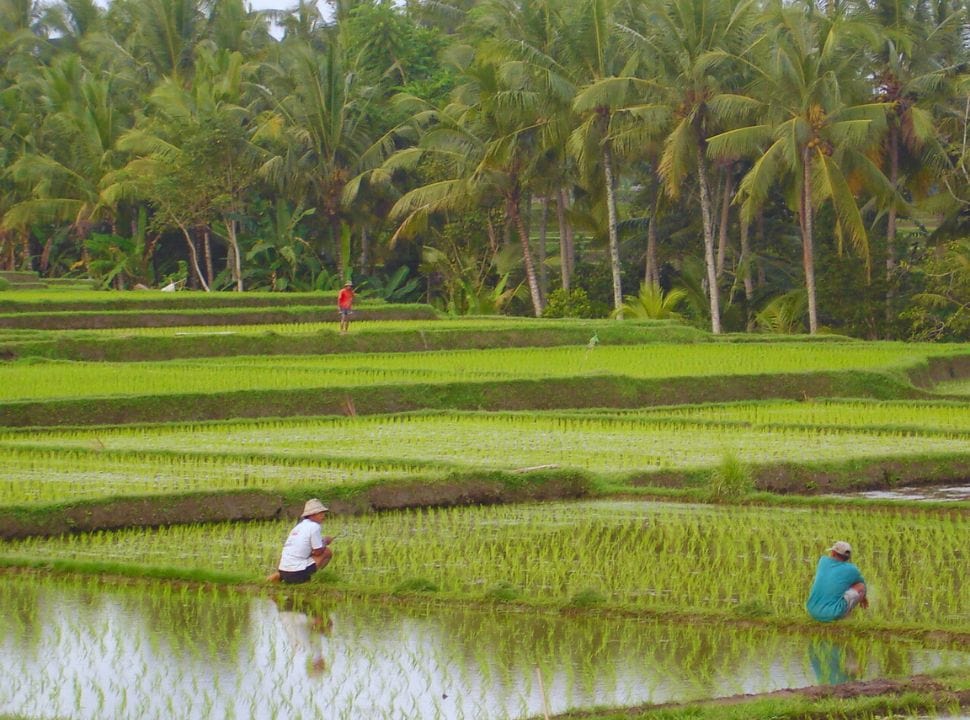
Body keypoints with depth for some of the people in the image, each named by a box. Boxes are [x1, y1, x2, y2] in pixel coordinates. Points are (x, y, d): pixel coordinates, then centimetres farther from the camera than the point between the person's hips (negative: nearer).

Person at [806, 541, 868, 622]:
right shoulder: (852, 570, -1)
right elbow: (861, 583, 23)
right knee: (861, 587, 10)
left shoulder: (823, 560, 9)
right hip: (833, 614, -5)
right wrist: (863, 597, 45)